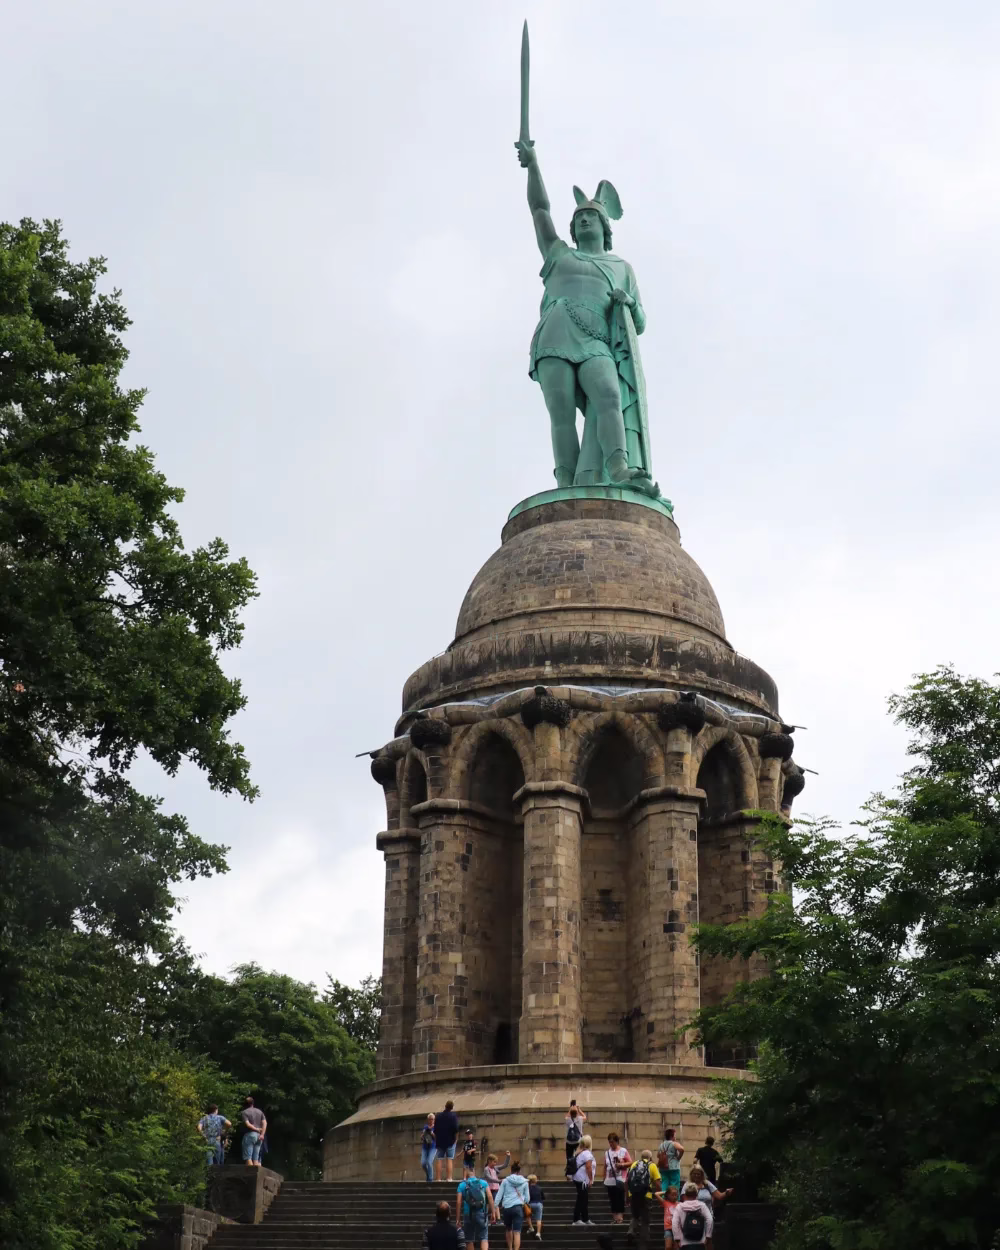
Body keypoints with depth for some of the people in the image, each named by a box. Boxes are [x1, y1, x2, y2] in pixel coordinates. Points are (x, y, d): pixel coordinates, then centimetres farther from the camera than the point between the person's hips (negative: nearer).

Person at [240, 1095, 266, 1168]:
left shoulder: (244, 1112, -1)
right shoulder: (260, 1111, 15)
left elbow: (247, 1124, -13)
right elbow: (265, 1123, 4)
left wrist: (257, 1129, -4)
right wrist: (262, 1134, -5)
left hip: (249, 1135, -6)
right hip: (258, 1136, 6)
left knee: (248, 1158, -5)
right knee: (256, 1158, 8)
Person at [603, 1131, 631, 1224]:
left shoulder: (623, 1151, 1)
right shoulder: (607, 1152, 12)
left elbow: (630, 1162, -1)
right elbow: (605, 1167, 15)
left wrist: (622, 1165, -16)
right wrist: (604, 1179, 11)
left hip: (619, 1180, -4)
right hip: (609, 1181, 4)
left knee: (620, 1200, -8)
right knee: (612, 1200, 6)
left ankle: (620, 1217, -4)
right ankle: (614, 1217, 12)